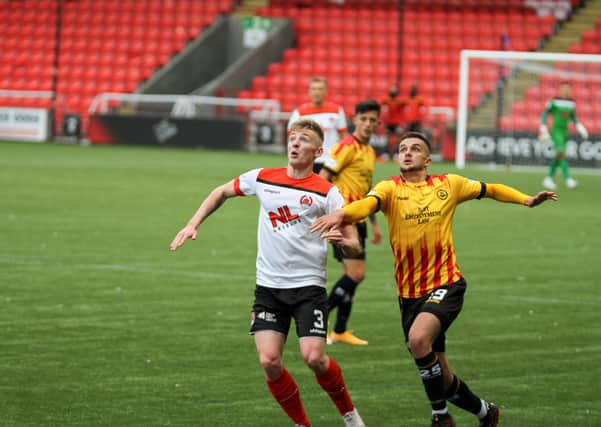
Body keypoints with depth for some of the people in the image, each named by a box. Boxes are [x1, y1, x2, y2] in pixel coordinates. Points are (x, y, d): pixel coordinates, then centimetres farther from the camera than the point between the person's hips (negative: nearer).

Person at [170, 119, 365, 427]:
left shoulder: (327, 193, -5)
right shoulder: (263, 178, 4)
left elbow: (353, 246, -5)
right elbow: (221, 193, 22)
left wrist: (342, 241, -27)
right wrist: (193, 225, 13)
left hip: (309, 285, -3)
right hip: (268, 286, 3)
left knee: (313, 358, -16)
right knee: (269, 362, -10)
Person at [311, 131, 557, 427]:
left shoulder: (449, 184, 3)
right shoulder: (390, 188, -3)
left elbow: (489, 190, 22)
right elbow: (368, 203, -26)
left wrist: (527, 200, 10)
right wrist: (342, 214, -48)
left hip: (446, 284, -2)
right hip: (409, 292, 2)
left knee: (418, 338, -30)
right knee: (439, 375, 9)